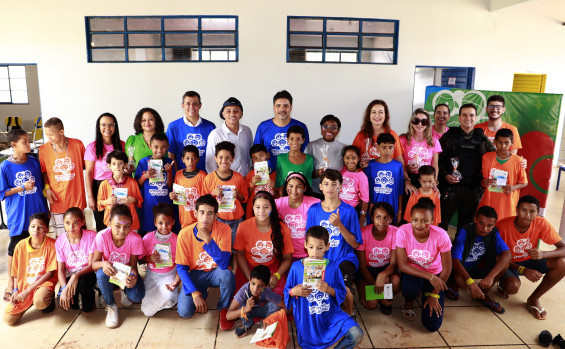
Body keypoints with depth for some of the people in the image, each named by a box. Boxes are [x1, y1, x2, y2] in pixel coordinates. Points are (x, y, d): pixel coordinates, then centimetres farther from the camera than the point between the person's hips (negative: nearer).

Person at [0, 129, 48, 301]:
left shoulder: (34, 162, 2)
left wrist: (46, 208, 10)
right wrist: (23, 187, -16)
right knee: (15, 249, 9)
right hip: (17, 216, -3)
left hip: (37, 213, 3)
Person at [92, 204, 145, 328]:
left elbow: (133, 265, -17)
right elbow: (94, 263, -19)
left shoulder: (135, 238, -25)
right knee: (101, 273, -36)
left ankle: (125, 292, 16)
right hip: (109, 271, 1)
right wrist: (103, 264, -45)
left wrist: (133, 277, -41)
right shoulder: (102, 236, -26)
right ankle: (110, 305, -8)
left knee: (137, 296, -26)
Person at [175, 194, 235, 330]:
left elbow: (224, 264, -29)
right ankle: (203, 293, 17)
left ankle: (224, 309, -3)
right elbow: (181, 267, -8)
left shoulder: (223, 229, -20)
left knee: (228, 275, -35)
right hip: (195, 274, 1)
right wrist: (195, 293, -18)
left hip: (216, 272, -1)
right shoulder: (185, 233, -17)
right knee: (185, 312, -19)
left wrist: (208, 240, -41)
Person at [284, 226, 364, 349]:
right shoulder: (296, 266, -7)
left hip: (330, 313, 0)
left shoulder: (333, 267, -6)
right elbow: (287, 292, 3)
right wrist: (293, 292, -20)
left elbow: (342, 294, -2)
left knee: (357, 335, -20)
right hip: (307, 319, 0)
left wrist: (329, 290, -22)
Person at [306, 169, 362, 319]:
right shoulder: (314, 210, 5)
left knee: (343, 287, -30)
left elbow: (355, 244, -2)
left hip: (344, 258, -1)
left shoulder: (349, 211, -1)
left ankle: (350, 315, 4)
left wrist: (339, 225, -16)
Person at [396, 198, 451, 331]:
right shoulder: (403, 232, -25)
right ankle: (409, 303, 2)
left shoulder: (441, 235, -24)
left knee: (432, 325, -10)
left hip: (435, 275, 1)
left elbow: (447, 269, -12)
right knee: (412, 287, -38)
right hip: (411, 272, 0)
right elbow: (402, 265, -21)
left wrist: (434, 295, -8)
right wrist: (430, 276, -30)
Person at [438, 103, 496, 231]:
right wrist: (445, 175, -11)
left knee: (466, 225, 12)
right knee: (442, 222, -2)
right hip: (450, 186, -2)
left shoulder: (482, 138, 9)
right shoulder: (449, 136, 2)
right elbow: (438, 159, 1)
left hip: (473, 190, 3)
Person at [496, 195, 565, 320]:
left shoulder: (541, 223, -17)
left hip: (529, 261, 4)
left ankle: (534, 299, -3)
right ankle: (503, 285, 7)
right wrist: (523, 270, -32)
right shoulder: (502, 226, -26)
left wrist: (543, 254, -38)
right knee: (513, 286, -35)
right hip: (508, 264, -4)